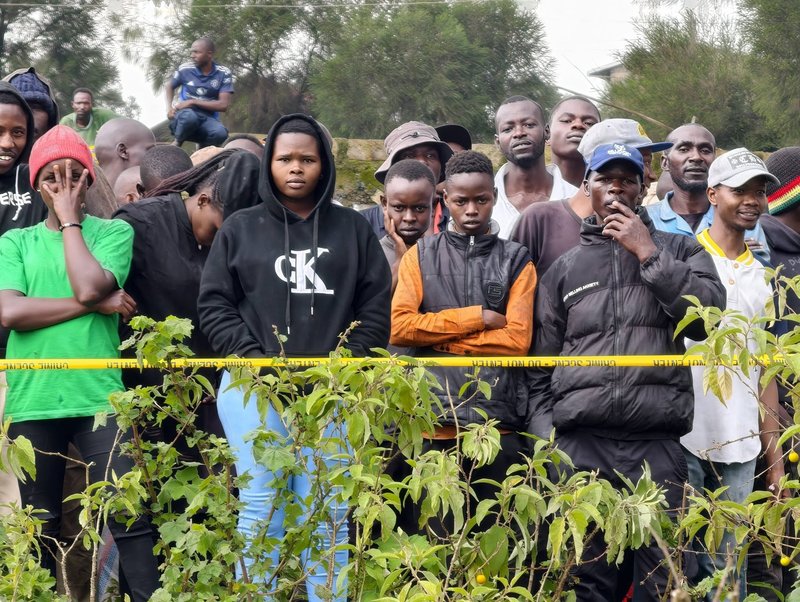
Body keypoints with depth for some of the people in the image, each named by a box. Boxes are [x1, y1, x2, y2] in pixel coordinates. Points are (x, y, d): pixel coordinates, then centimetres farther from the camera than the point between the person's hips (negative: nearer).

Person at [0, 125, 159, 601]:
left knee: (128, 515, -6)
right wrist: (97, 304, -10)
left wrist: (70, 220, -1)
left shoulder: (113, 232, 7)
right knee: (40, 525, 8)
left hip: (99, 397, -2)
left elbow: (89, 286, -13)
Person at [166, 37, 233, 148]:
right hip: (185, 114, 0)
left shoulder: (223, 74, -4)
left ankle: (202, 147, 1)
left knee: (220, 133, -36)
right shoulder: (185, 69, -2)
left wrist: (193, 102, -13)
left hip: (207, 118, 0)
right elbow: (170, 86, 18)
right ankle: (178, 143, -7)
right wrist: (169, 108, 0)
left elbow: (223, 105, -10)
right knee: (189, 117, -40)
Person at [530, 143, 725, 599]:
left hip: (659, 445, -1)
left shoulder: (679, 250, 15)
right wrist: (546, 442, 6)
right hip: (579, 445, 1)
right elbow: (542, 368, 17)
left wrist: (647, 253, -2)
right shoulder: (565, 269, 18)